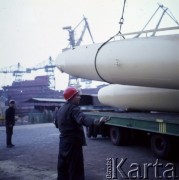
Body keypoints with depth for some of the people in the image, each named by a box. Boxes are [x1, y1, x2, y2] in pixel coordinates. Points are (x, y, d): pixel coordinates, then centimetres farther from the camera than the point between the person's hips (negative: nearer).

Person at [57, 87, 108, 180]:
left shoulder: (61, 109, 15)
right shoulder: (73, 108, -16)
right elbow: (82, 119, -38)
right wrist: (95, 122, -56)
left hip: (63, 142, 10)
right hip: (73, 143, -10)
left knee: (62, 169, 17)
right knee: (75, 170, -7)